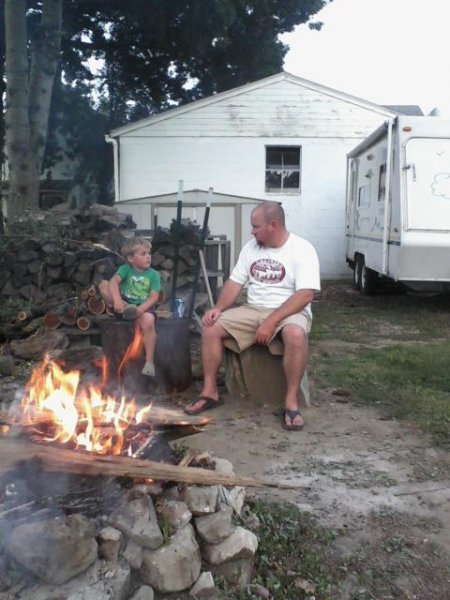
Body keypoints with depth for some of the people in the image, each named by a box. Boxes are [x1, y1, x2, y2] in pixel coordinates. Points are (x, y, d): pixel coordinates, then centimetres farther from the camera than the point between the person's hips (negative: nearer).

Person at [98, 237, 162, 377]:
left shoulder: (153, 274, 1)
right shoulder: (125, 268, 1)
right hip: (124, 304, 1)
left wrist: (141, 308, -28)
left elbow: (154, 297, -9)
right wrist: (117, 300, -37)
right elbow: (114, 281, -18)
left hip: (142, 307, -1)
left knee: (148, 321, -36)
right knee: (103, 285, -17)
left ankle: (149, 362, -24)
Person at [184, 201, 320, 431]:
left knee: (296, 334, -39)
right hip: (252, 310, 6)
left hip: (289, 312, -5)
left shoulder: (302, 249, -11)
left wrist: (272, 321, -27)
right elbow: (235, 282, 8)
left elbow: (306, 294, -20)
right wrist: (218, 308, -11)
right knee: (210, 327, -12)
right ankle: (210, 391, 0)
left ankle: (291, 401, -23)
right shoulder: (251, 247, 7)